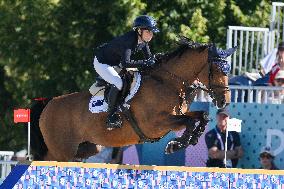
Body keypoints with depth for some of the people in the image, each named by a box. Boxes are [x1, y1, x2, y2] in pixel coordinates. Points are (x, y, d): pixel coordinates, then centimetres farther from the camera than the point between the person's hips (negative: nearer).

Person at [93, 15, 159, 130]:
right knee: (118, 83, -27)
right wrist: (145, 63, -42)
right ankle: (111, 118, -18)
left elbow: (149, 57, 5)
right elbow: (125, 63, -44)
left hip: (116, 62, 10)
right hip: (102, 63, -10)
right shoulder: (129, 40, -34)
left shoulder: (143, 40, -8)